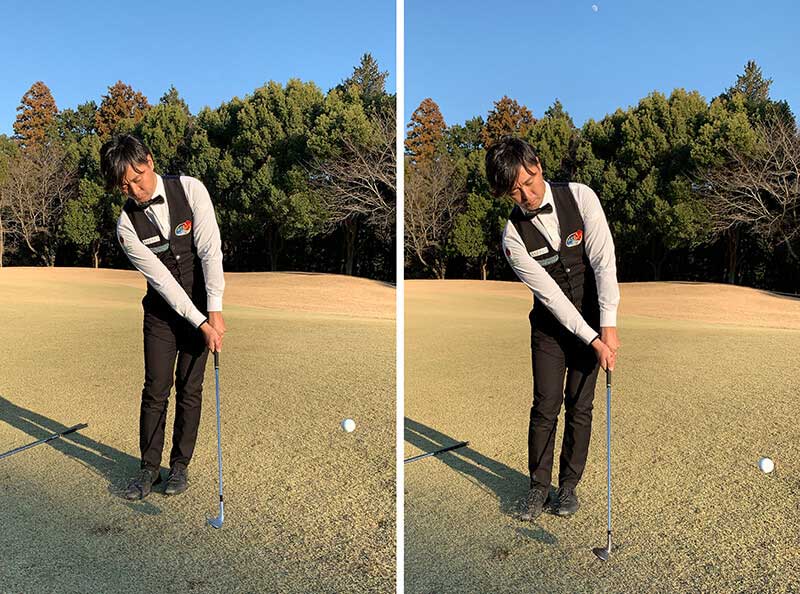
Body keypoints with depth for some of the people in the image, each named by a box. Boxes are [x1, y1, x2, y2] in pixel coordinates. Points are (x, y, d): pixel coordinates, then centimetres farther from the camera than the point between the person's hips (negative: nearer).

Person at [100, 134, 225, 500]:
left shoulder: (190, 189, -15)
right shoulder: (127, 225, -12)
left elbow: (210, 250, -19)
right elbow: (162, 279, -16)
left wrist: (214, 312, -23)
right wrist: (201, 324, -20)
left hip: (204, 307, -1)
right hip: (162, 310, 1)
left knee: (190, 388, 3)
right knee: (155, 389, 1)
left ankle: (180, 465, 17)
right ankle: (149, 467, 16)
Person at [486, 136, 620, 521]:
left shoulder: (580, 197, -14)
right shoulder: (513, 236, -15)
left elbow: (604, 260, -18)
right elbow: (550, 294, -17)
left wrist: (607, 326, -24)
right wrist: (592, 340, -20)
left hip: (595, 319, 0)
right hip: (550, 324, 0)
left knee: (580, 406, 3)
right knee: (546, 405, -2)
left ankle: (569, 486, 18)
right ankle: (538, 487, 14)